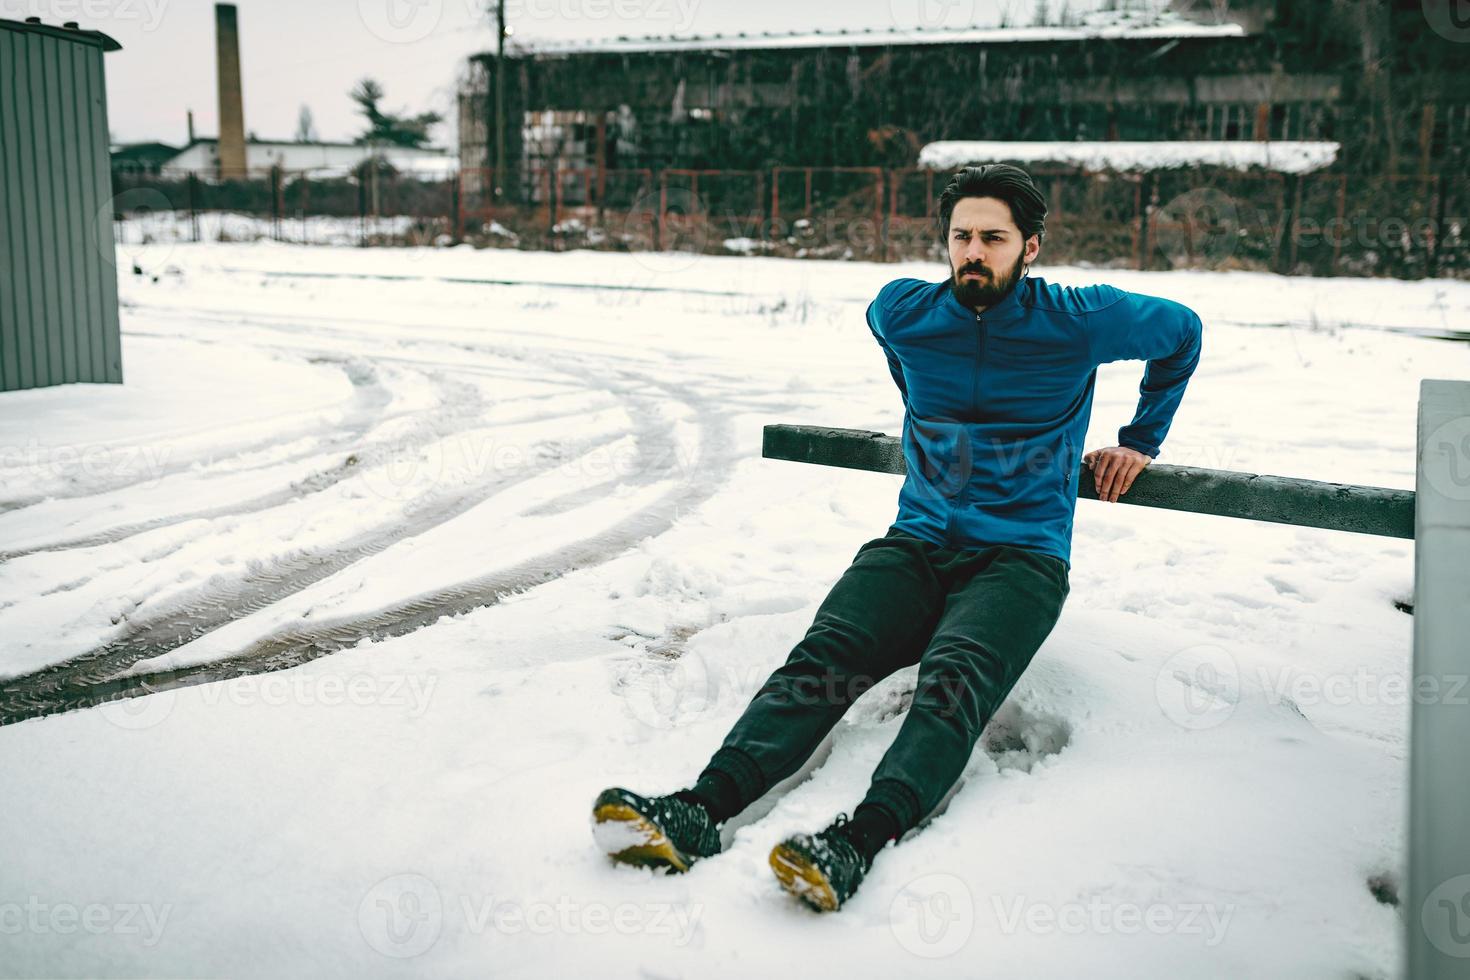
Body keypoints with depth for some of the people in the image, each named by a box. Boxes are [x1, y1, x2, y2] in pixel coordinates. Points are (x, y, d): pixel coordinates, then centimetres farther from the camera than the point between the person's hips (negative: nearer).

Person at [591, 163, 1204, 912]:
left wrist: (1141, 441, 22)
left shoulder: (1077, 320, -1)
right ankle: (699, 811, -43)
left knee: (955, 678, -34)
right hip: (915, 544, 3)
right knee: (822, 657, -25)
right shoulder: (904, 311, 7)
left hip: (1021, 556, -2)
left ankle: (857, 843, -53)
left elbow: (1181, 331, 18)